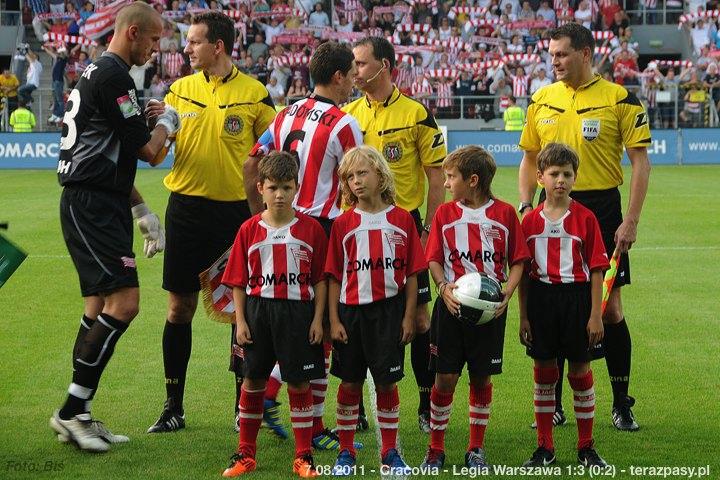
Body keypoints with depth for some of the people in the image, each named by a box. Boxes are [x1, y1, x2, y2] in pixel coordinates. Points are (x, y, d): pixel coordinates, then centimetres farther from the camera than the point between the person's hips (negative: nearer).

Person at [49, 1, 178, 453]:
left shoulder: (99, 73, 20)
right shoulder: (113, 76, -13)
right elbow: (149, 152, -12)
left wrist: (143, 213, 23)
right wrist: (166, 123, 9)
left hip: (100, 206, 11)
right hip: (93, 207, -11)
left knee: (101, 305, 11)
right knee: (124, 302, -15)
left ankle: (78, 416, 14)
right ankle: (71, 411, -10)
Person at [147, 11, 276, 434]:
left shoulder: (254, 93, -1)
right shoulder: (180, 90, 6)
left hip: (236, 210, -2)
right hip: (187, 206, 2)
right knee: (180, 307, 4)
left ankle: (245, 404, 14)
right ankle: (174, 407, 14)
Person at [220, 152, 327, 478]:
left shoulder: (310, 229, -1)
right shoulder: (250, 230, 2)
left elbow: (320, 279, 1)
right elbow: (238, 282, 5)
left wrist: (317, 319, -4)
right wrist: (240, 321, -1)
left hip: (298, 310, -1)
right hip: (258, 309, 1)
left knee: (299, 382, 3)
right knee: (253, 380, 7)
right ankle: (245, 453, 19)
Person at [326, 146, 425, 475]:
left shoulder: (401, 219, 0)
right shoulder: (343, 223, 1)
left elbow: (411, 274, 2)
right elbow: (334, 277, 2)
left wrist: (409, 317, -2)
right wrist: (334, 320, -3)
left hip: (389, 310, -1)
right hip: (351, 310, 1)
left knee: (387, 383, 4)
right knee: (350, 383, 7)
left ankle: (390, 453, 15)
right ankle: (346, 452, 18)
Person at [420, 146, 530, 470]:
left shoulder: (504, 213, 1)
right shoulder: (445, 213, 4)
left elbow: (517, 260, 3)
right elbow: (434, 259, 4)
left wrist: (507, 292, -12)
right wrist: (444, 287, -14)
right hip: (451, 306, 0)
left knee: (481, 379, 7)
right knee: (445, 378, 0)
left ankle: (476, 448, 20)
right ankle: (435, 449, 12)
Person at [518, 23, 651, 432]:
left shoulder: (620, 99, -5)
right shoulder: (542, 100, 8)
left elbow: (641, 160, -5)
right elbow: (530, 158, 16)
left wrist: (631, 220, -12)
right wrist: (525, 205, 3)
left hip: (602, 208, -3)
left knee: (610, 308, 0)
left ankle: (622, 404, 12)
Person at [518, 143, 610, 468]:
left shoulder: (585, 218, -4)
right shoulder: (530, 221, 2)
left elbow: (596, 269, -5)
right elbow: (523, 272, 6)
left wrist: (595, 315, -9)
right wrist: (523, 316, 3)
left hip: (577, 297, -2)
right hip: (540, 298, 2)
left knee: (580, 372, 5)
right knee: (543, 373, 8)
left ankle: (586, 447, 17)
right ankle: (544, 447, 18)